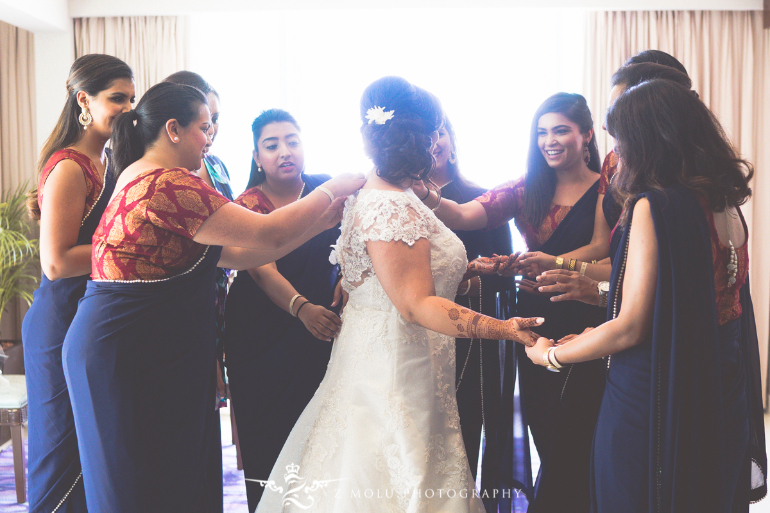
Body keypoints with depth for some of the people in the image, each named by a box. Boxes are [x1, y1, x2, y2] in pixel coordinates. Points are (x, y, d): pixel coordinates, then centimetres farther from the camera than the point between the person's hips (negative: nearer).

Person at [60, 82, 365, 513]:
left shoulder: (142, 180, 15)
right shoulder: (168, 185, -19)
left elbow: (232, 254, 10)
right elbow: (270, 235, -21)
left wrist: (320, 222, 7)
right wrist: (333, 190, -6)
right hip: (131, 357, -10)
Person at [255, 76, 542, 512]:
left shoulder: (380, 197, 12)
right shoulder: (391, 209, -21)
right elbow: (416, 305, -26)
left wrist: (467, 272, 18)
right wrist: (501, 328, -34)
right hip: (395, 373, -10)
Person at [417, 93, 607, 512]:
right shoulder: (526, 191, 8)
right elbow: (463, 216, -8)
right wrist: (426, 196, -28)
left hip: (584, 332, -4)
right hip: (534, 331, 4)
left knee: (565, 452, -1)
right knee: (551, 450, 12)